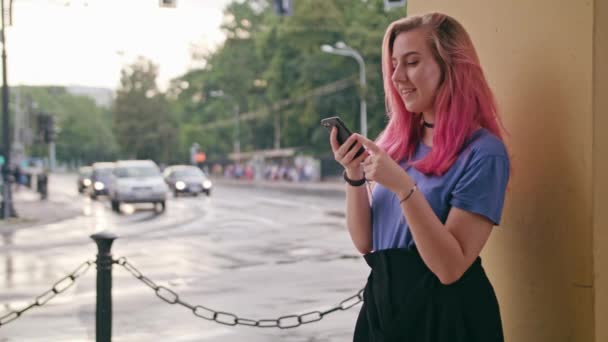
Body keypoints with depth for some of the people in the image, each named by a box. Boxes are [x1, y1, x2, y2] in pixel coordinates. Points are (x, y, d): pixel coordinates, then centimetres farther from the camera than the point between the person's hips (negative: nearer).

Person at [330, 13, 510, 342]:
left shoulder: (483, 152, -14)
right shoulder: (397, 141, 5)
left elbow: (450, 267, -20)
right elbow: (365, 242, 4)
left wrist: (405, 188, -28)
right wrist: (354, 176, -9)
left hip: (446, 314, -6)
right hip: (382, 306, 6)